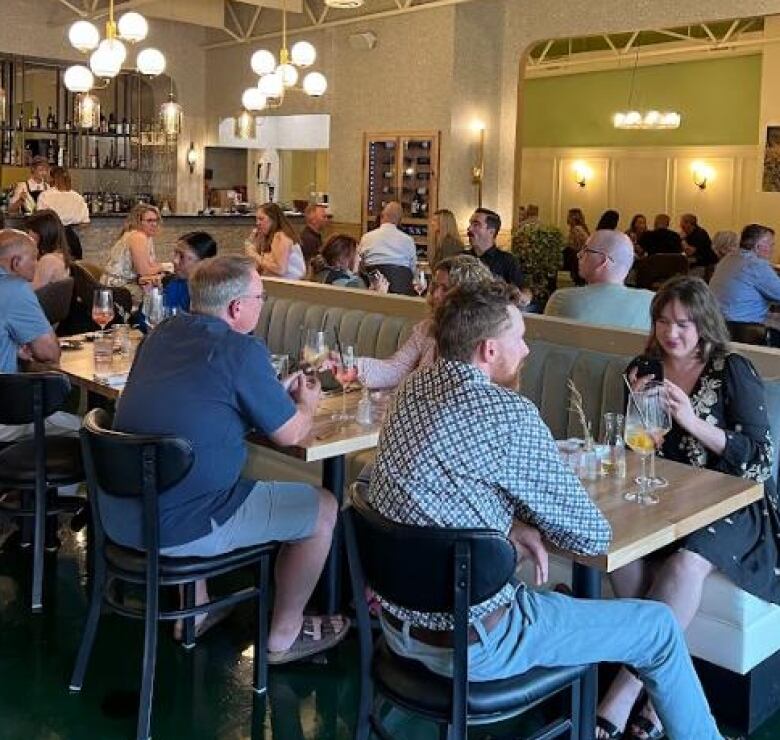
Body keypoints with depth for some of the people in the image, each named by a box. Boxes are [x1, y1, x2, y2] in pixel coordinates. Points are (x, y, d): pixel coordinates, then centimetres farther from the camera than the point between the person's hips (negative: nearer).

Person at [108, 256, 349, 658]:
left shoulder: (163, 333, 6)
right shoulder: (242, 350, -15)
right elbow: (290, 434, -6)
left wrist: (280, 393, 21)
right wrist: (307, 404, 17)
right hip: (179, 529, -8)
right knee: (323, 507, 8)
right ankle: (285, 635, 25)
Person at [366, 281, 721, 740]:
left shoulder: (415, 388, 0)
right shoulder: (509, 413, -23)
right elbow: (592, 536, -14)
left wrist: (510, 524, 1)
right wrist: (525, 525, 7)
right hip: (470, 644, -8)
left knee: (554, 594, 35)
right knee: (660, 628, 8)